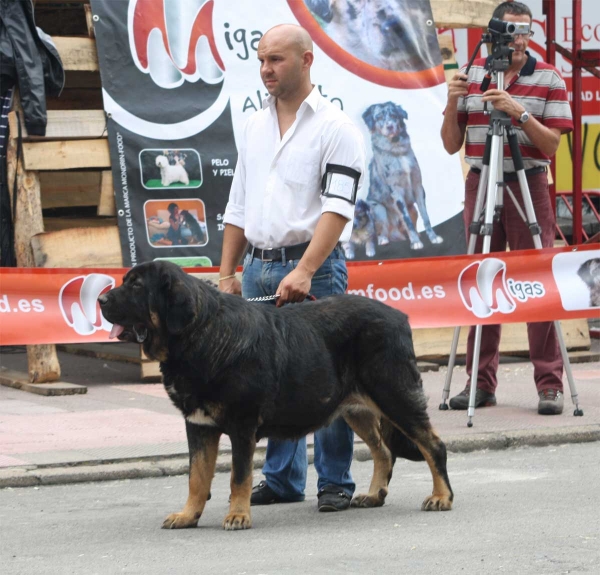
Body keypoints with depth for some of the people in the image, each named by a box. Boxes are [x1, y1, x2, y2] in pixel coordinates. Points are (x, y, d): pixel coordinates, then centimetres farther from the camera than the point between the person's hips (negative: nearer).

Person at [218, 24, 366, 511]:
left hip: (314, 269, -6)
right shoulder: (256, 126, 15)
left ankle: (336, 483, 4)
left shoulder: (335, 128, -6)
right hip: (258, 268, 6)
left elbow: (337, 208, -15)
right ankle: (282, 480, 17)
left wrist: (304, 272, -24)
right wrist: (227, 272, 12)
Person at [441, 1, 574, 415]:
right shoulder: (471, 75, 7)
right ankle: (481, 382, 8)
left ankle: (550, 384, -2)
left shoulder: (549, 79, -1)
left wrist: (519, 112, -21)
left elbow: (552, 144, -7)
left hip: (529, 186, -3)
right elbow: (452, 145, 7)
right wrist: (452, 105, -11)